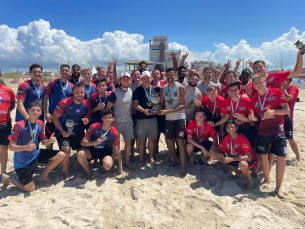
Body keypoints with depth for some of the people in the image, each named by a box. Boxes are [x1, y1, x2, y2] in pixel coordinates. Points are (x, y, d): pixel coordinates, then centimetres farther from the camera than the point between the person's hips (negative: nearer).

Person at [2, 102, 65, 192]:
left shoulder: (40, 124, -3)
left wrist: (50, 140, -17)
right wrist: (25, 147, -37)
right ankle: (7, 178, 26)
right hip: (22, 162, -6)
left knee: (61, 155, -6)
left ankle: (44, 176, 14)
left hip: (36, 154, 6)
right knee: (30, 189, 1)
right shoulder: (19, 125, -21)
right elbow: (11, 147, -19)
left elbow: (43, 142, 6)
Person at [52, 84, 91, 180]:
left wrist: (87, 120, -15)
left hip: (78, 131, 4)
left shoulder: (86, 104, -4)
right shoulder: (64, 103, -15)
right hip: (64, 131, -4)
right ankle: (67, 172, 2)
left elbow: (88, 116, 10)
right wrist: (62, 131, -16)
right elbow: (55, 117, -8)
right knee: (66, 150, -21)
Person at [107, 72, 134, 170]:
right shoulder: (115, 92, -11)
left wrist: (132, 118, 12)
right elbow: (108, 107, -10)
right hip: (117, 122, -5)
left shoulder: (131, 91, 6)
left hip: (129, 121, 5)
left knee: (128, 142, 10)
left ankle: (127, 162, 25)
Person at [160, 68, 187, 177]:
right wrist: (161, 110, -11)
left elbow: (183, 105, -12)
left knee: (180, 141, -6)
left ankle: (183, 166, 3)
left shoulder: (181, 87, -6)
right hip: (168, 119, 4)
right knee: (170, 141, 11)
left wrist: (168, 111, -20)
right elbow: (162, 104, 12)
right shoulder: (163, 89, 7)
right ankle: (173, 161, 29)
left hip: (179, 118, -4)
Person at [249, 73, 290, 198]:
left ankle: (278, 187, 8)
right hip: (262, 131, 3)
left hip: (277, 130, -3)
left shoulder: (277, 92, -5)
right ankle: (267, 180, 29)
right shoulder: (254, 99, 5)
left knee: (281, 157, -6)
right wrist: (253, 118, -12)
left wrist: (273, 111, -25)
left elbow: (287, 110, -8)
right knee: (263, 155, 7)